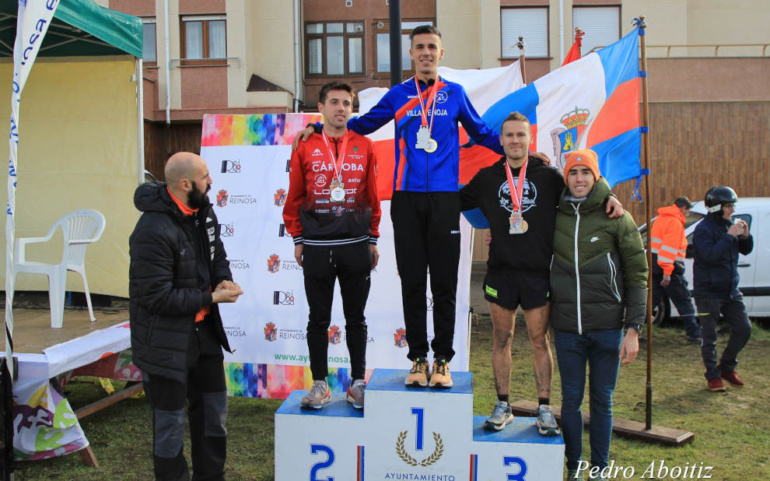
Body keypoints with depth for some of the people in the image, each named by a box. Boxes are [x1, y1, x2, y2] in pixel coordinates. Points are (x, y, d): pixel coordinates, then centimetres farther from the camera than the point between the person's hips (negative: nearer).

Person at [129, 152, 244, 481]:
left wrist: (224, 280, -7)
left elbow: (217, 256, 15)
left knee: (214, 408, 20)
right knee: (171, 420, 6)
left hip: (203, 330, 9)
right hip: (165, 340, -9)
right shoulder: (154, 231, -25)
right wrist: (211, 298, -19)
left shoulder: (203, 212, 0)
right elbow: (156, 296, -24)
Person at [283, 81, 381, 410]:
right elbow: (294, 198, 5)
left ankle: (358, 383, 20)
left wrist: (373, 239, 6)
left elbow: (373, 195, 7)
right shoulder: (305, 147, 2)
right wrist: (298, 240, 3)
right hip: (317, 247, 0)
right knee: (318, 319, 8)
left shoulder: (364, 146, 4)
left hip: (356, 246, 1)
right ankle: (320, 384, 19)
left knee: (356, 318, 9)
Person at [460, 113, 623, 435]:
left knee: (540, 341, 3)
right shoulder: (487, 178, 9)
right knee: (501, 339, 7)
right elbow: (456, 201, 18)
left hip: (538, 272, -1)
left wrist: (608, 197, -6)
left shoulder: (548, 176, 4)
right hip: (501, 271, 1)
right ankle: (503, 407, 19)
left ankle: (544, 409, 14)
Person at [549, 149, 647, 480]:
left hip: (607, 326, -1)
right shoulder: (554, 218, 5)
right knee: (571, 399, 7)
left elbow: (637, 275, -1)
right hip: (566, 327, 2)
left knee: (602, 400, 8)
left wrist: (633, 328, -7)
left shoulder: (617, 217, -1)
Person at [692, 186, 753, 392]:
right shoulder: (703, 229, -14)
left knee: (744, 329, 8)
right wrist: (729, 236, -26)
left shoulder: (729, 224, 8)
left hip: (731, 290, 7)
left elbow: (746, 250, 15)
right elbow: (711, 255, -28)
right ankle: (713, 376, 14)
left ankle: (726, 367, 25)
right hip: (709, 292, -7)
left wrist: (745, 236, -4)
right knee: (710, 337, 1)